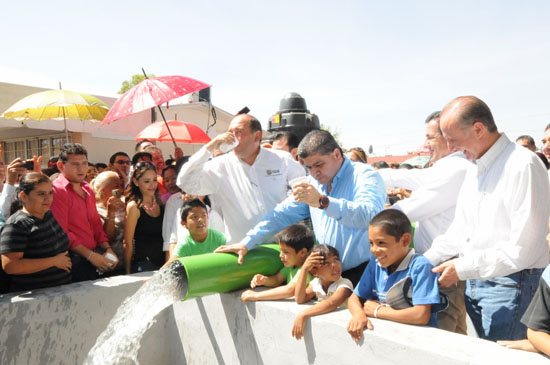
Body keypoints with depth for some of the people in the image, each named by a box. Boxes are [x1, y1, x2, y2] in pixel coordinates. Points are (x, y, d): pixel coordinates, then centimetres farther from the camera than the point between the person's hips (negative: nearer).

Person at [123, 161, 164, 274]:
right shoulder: (134, 207, -10)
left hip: (163, 263, 5)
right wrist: (128, 272, -9)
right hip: (143, 266, -5)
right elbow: (128, 244, -9)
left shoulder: (160, 202, 7)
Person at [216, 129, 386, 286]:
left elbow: (369, 215, -29)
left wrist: (323, 202, -38)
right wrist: (246, 243, 5)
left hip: (364, 275, -6)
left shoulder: (364, 175, -10)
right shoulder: (313, 183, 12)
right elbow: (282, 214, 11)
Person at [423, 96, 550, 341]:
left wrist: (463, 268, -19)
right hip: (474, 280, 8)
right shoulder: (475, 168, 10)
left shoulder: (523, 166, -18)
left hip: (509, 283, -8)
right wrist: (426, 260, 4)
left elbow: (523, 249, -22)